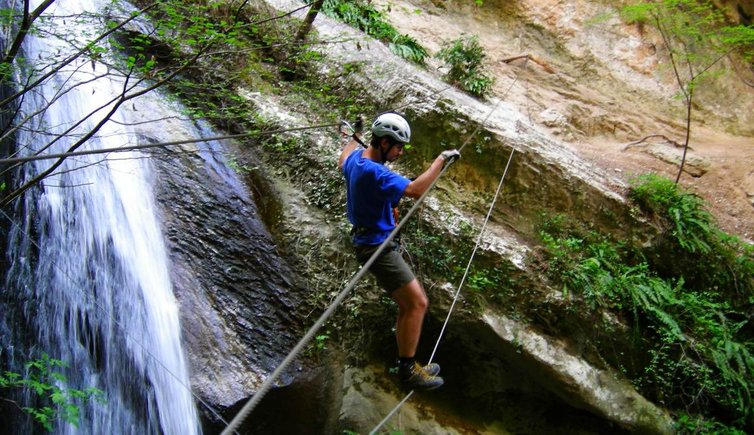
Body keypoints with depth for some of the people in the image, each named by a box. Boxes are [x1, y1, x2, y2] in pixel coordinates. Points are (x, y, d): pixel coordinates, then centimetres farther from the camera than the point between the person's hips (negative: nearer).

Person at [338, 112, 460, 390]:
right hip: (377, 247, -11)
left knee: (407, 305, 15)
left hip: (376, 244, 11)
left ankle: (406, 364, 22)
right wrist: (441, 160, -25)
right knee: (417, 303, -10)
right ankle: (408, 370, -2)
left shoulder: (356, 158, 5)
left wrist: (353, 137, 48)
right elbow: (415, 190, -36)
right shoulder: (373, 171, -26)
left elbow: (342, 163, 31)